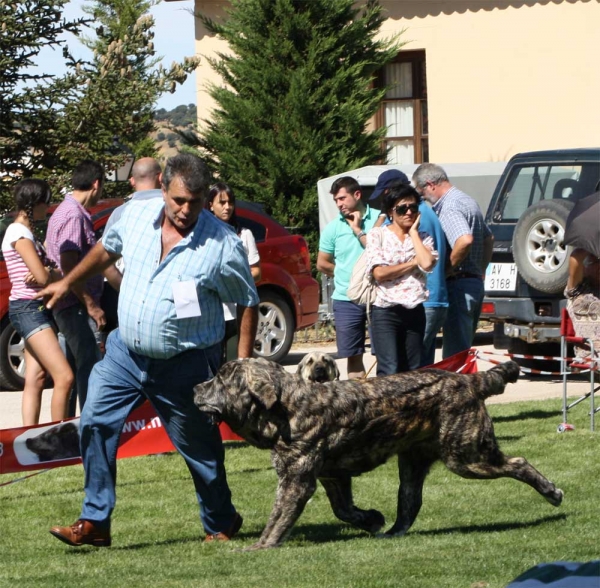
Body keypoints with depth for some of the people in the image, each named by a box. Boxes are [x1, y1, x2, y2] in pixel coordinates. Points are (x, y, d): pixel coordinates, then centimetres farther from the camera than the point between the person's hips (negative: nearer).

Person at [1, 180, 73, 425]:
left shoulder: (26, 232, 17)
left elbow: (41, 272, 12)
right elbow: (42, 277, -20)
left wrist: (46, 273, -11)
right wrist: (60, 275, 1)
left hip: (36, 309, 10)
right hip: (28, 310, -10)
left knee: (35, 379, 7)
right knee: (64, 377, -16)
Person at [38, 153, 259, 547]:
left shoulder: (223, 246, -17)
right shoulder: (136, 215, -4)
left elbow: (248, 305, -7)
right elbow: (107, 250, 18)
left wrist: (243, 366, -10)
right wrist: (68, 283, 27)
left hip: (185, 366, -4)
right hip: (125, 352, 4)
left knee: (199, 447, 8)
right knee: (95, 425, -5)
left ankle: (221, 525, 29)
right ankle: (95, 522, 2)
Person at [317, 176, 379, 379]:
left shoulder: (378, 219, -3)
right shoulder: (333, 227, 6)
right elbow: (322, 264, 14)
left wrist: (359, 231, -10)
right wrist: (344, 274, 10)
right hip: (346, 300, 3)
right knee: (353, 355, 6)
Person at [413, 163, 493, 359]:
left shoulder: (450, 208, -16)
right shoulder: (468, 201, 17)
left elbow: (465, 240, -33)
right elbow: (488, 239, 29)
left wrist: (448, 268, -20)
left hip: (459, 285, -10)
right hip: (475, 282, 10)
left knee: (455, 352, -8)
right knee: (464, 348, 16)